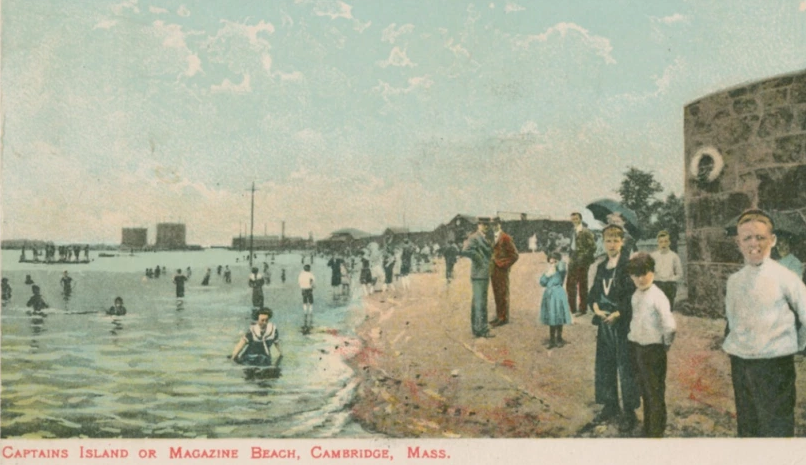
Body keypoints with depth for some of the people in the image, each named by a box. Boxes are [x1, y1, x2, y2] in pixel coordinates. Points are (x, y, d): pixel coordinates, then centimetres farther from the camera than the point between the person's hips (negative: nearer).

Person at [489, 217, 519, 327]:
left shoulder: (506, 238, -10)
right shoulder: (492, 237, 12)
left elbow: (514, 255, -10)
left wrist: (503, 265, -11)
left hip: (502, 271, -7)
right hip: (493, 270, 7)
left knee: (503, 294, -1)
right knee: (496, 294, 12)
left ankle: (504, 318, 5)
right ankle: (499, 316, 20)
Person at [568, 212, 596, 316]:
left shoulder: (586, 232, -11)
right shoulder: (573, 231, 9)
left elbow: (593, 247, -12)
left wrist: (584, 257, -14)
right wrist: (570, 256, 10)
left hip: (582, 262, -7)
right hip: (573, 261, 7)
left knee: (582, 285, 2)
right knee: (570, 285, 10)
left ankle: (583, 309, 10)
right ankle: (572, 308, 21)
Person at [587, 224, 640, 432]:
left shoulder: (629, 264, -9)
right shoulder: (602, 267, 12)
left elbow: (633, 294, -14)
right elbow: (593, 293, 11)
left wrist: (617, 314, -19)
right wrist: (597, 309, -7)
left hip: (623, 323, -7)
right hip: (604, 323, 7)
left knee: (626, 368, 0)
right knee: (604, 366, 13)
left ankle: (630, 412, 11)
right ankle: (610, 406, 28)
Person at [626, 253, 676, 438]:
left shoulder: (657, 296, -18)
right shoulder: (635, 295, 5)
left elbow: (670, 326, -25)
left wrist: (665, 345, -11)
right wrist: (632, 338, 10)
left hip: (653, 349, -7)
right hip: (636, 347, 7)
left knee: (655, 393, 3)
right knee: (645, 391, 18)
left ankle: (656, 432, 13)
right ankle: (647, 428, 31)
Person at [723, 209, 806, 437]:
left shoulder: (783, 277, -11)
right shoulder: (734, 281, 6)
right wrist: (729, 344, 8)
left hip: (774, 366, -5)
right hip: (740, 365, 5)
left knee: (776, 430, 1)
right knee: (747, 427, 17)